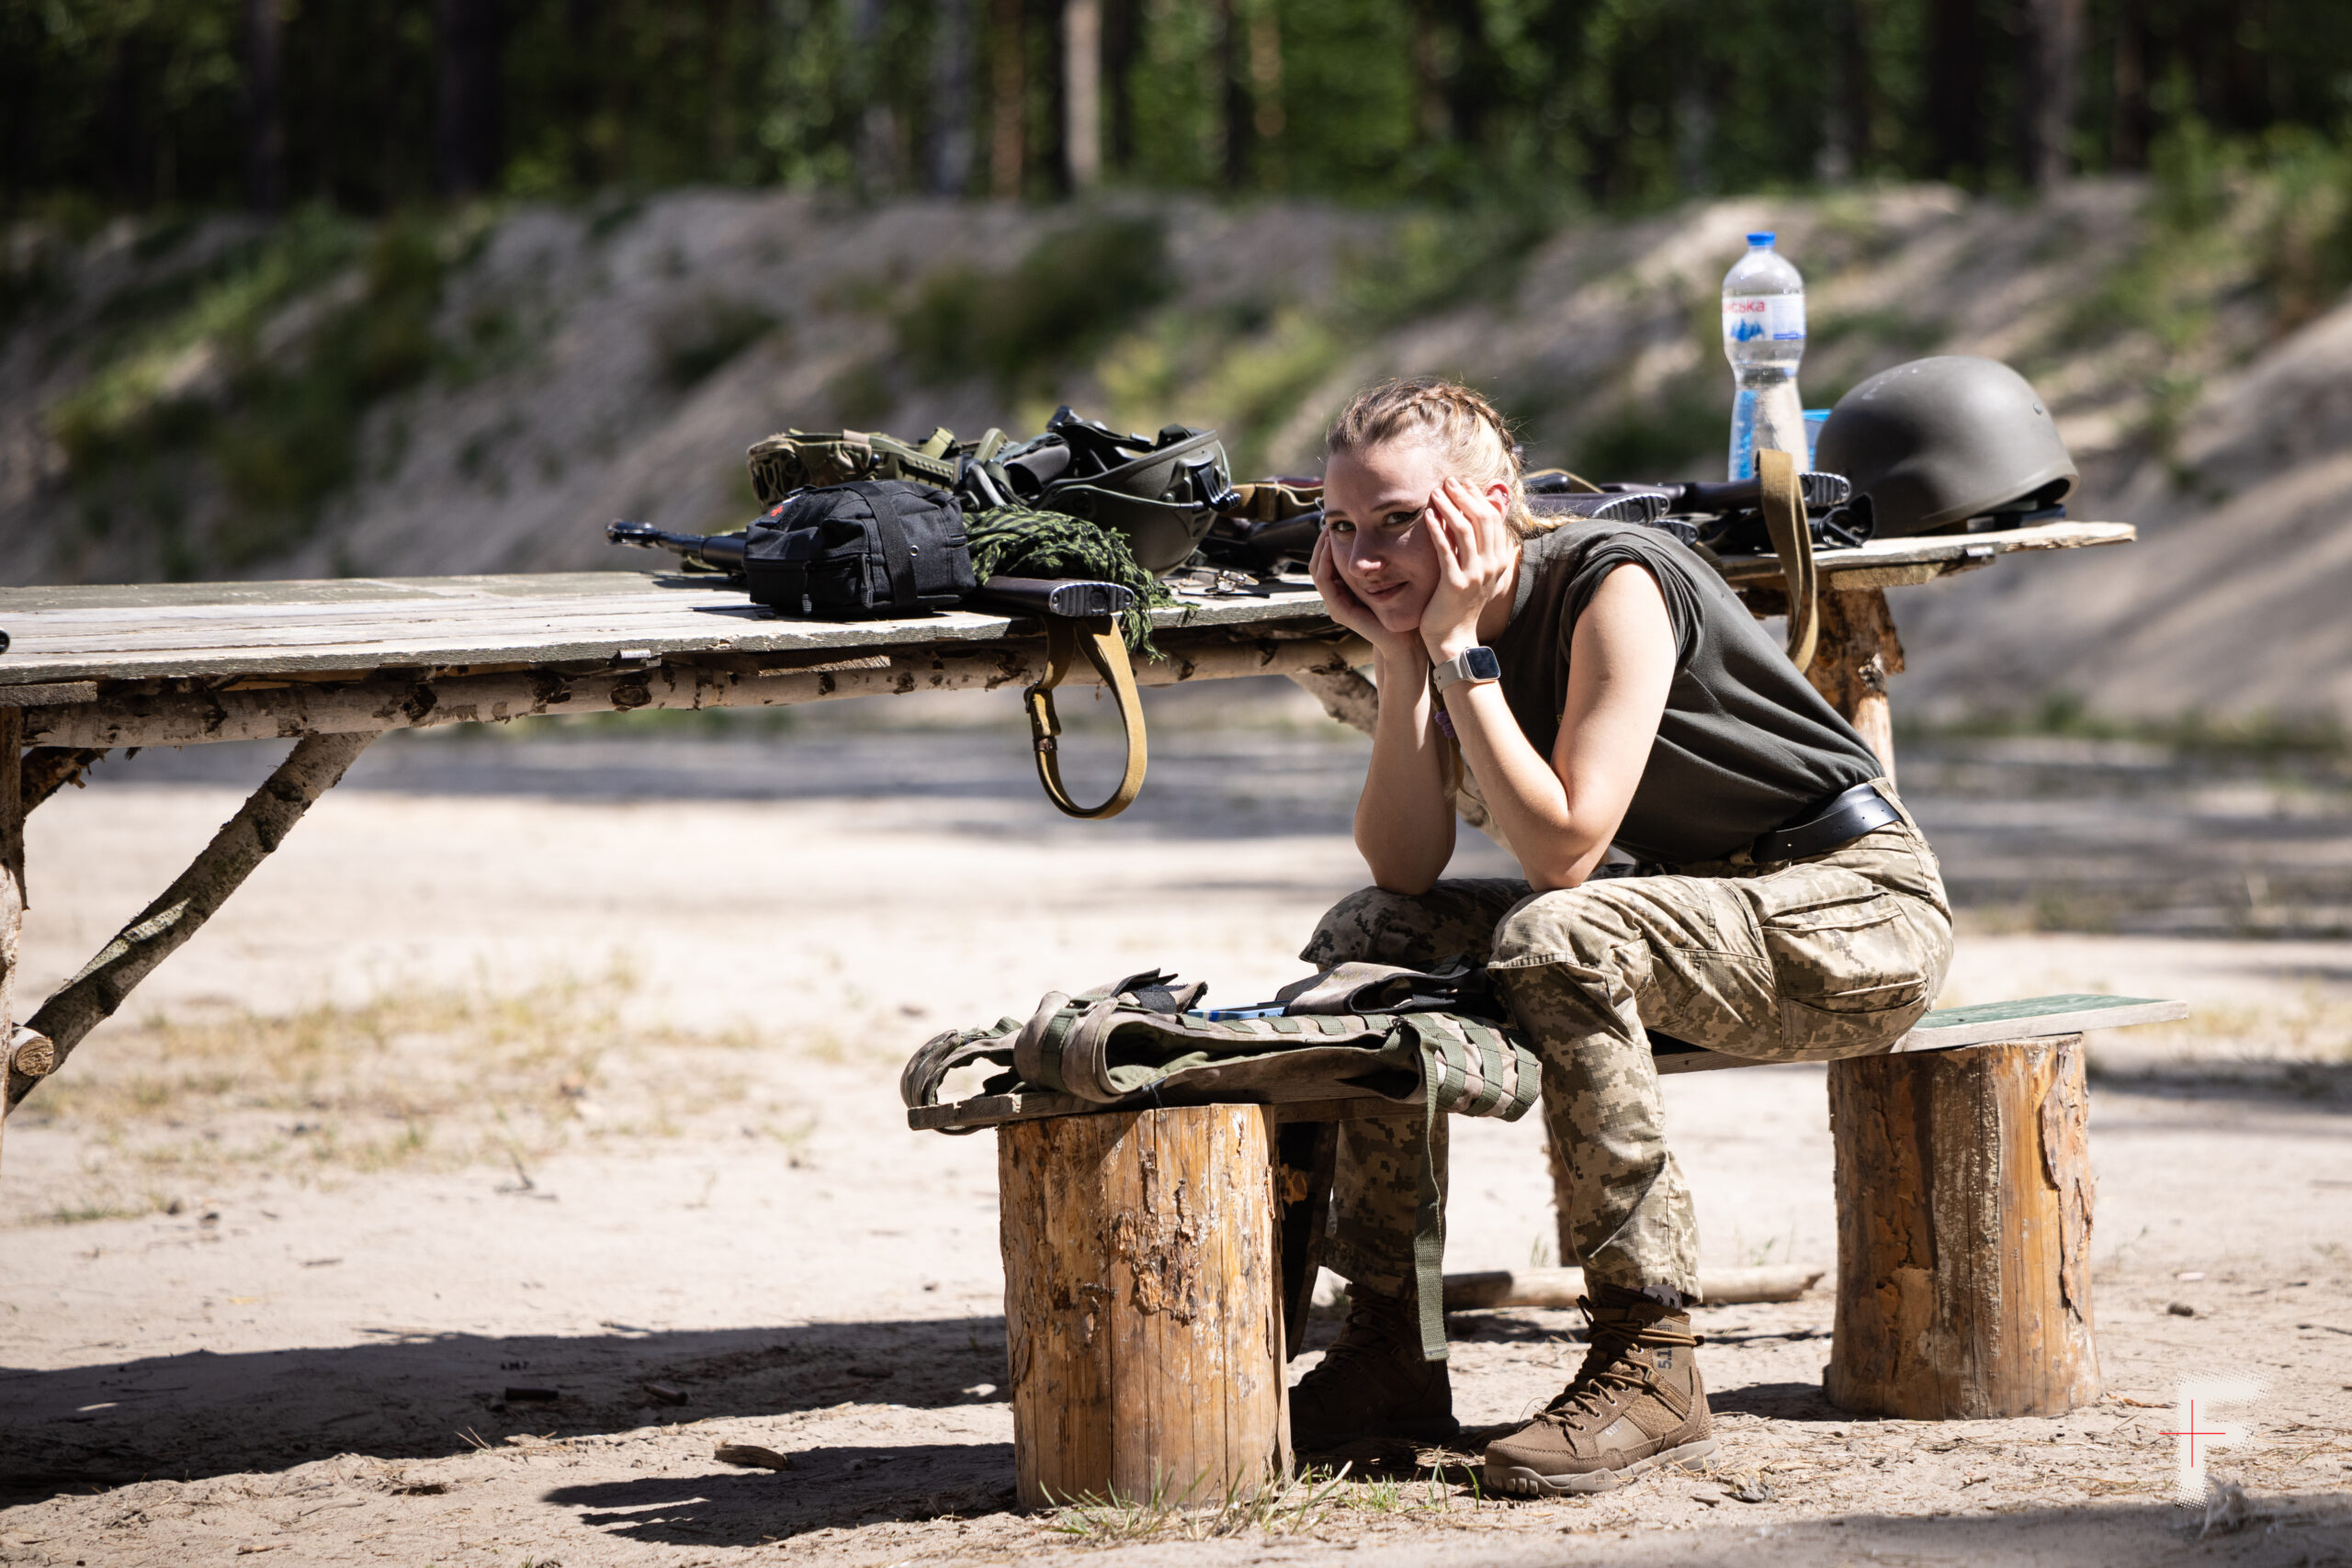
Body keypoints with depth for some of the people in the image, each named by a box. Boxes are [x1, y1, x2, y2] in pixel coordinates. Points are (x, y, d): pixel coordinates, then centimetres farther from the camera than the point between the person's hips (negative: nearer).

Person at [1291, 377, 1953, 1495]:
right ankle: (1388, 1351, 2)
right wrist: (1397, 658, -13)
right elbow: (1405, 870, -7)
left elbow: (1562, 849, -28)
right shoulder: (1442, 624, 1)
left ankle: (1647, 1365, -29)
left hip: (1857, 910, -9)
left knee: (1555, 941, -33)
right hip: (1690, 913, 9)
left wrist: (1457, 647, -25)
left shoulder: (1614, 586, -21)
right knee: (1368, 939, -1)